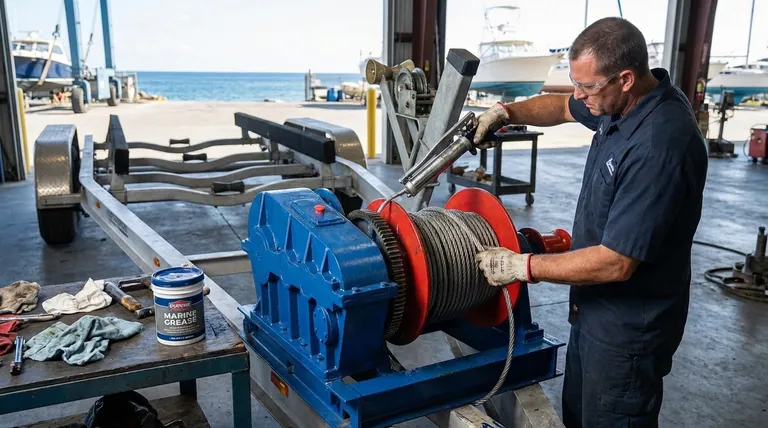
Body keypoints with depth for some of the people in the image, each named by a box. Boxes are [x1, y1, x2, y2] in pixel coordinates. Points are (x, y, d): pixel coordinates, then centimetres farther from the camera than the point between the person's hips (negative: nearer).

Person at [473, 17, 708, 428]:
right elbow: (563, 106, 18)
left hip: (628, 327, -8)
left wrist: (523, 266, -23)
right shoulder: (623, 102, -3)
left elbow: (616, 262, -31)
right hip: (595, 307, 9)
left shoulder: (661, 146, -32)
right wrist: (507, 111, 1)